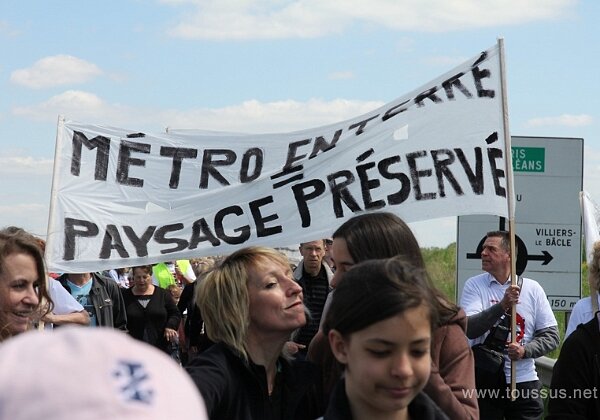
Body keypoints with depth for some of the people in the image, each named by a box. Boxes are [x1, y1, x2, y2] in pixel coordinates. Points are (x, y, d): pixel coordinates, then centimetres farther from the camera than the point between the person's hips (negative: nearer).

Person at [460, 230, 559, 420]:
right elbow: (469, 329, -14)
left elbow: (551, 336, 5)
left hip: (524, 382, 1)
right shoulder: (474, 285, 0)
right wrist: (502, 305, -26)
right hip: (484, 381, -1)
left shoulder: (532, 289, 4)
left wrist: (525, 350, -14)